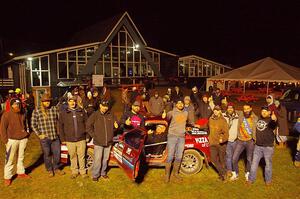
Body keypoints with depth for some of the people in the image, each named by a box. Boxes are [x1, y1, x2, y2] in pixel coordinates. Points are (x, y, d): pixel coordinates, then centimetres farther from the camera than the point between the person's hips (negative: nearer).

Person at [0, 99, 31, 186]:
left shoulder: (22, 114, 7)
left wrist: (26, 134, 14)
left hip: (23, 139, 4)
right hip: (12, 140, -4)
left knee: (21, 157, 14)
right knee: (10, 159, 0)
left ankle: (21, 173, 29)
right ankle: (7, 177, 12)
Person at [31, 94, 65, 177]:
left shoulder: (55, 109, 1)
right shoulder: (37, 111, -5)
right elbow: (33, 124, 0)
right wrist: (39, 134, -5)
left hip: (55, 137, 2)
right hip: (44, 138, -2)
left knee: (57, 153, 11)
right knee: (47, 155, 11)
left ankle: (56, 168, 33)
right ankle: (49, 170, 32)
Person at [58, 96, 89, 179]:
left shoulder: (82, 112, 3)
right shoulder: (63, 114, 2)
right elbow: (60, 127, 5)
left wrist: (87, 136, 4)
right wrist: (63, 139, 2)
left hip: (81, 139, 0)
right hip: (70, 140, 0)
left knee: (82, 156, 8)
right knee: (73, 156, 11)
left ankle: (83, 171, 24)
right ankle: (74, 171, 28)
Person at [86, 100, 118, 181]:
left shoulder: (111, 115, 2)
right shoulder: (95, 115, -5)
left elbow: (115, 123, 13)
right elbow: (88, 126, 0)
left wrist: (116, 125, -10)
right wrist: (93, 135, -4)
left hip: (108, 142, 3)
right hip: (98, 142, -3)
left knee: (105, 159, 15)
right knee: (97, 159, -1)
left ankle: (103, 173, 32)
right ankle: (95, 175, 16)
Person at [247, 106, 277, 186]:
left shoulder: (271, 120, -12)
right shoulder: (258, 119, 5)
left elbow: (274, 125, -38)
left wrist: (274, 120, -59)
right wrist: (254, 135, 9)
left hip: (268, 146, -4)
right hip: (258, 146, 4)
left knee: (268, 163, 11)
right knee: (254, 162, 9)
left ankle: (268, 180, 30)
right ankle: (251, 179, 21)